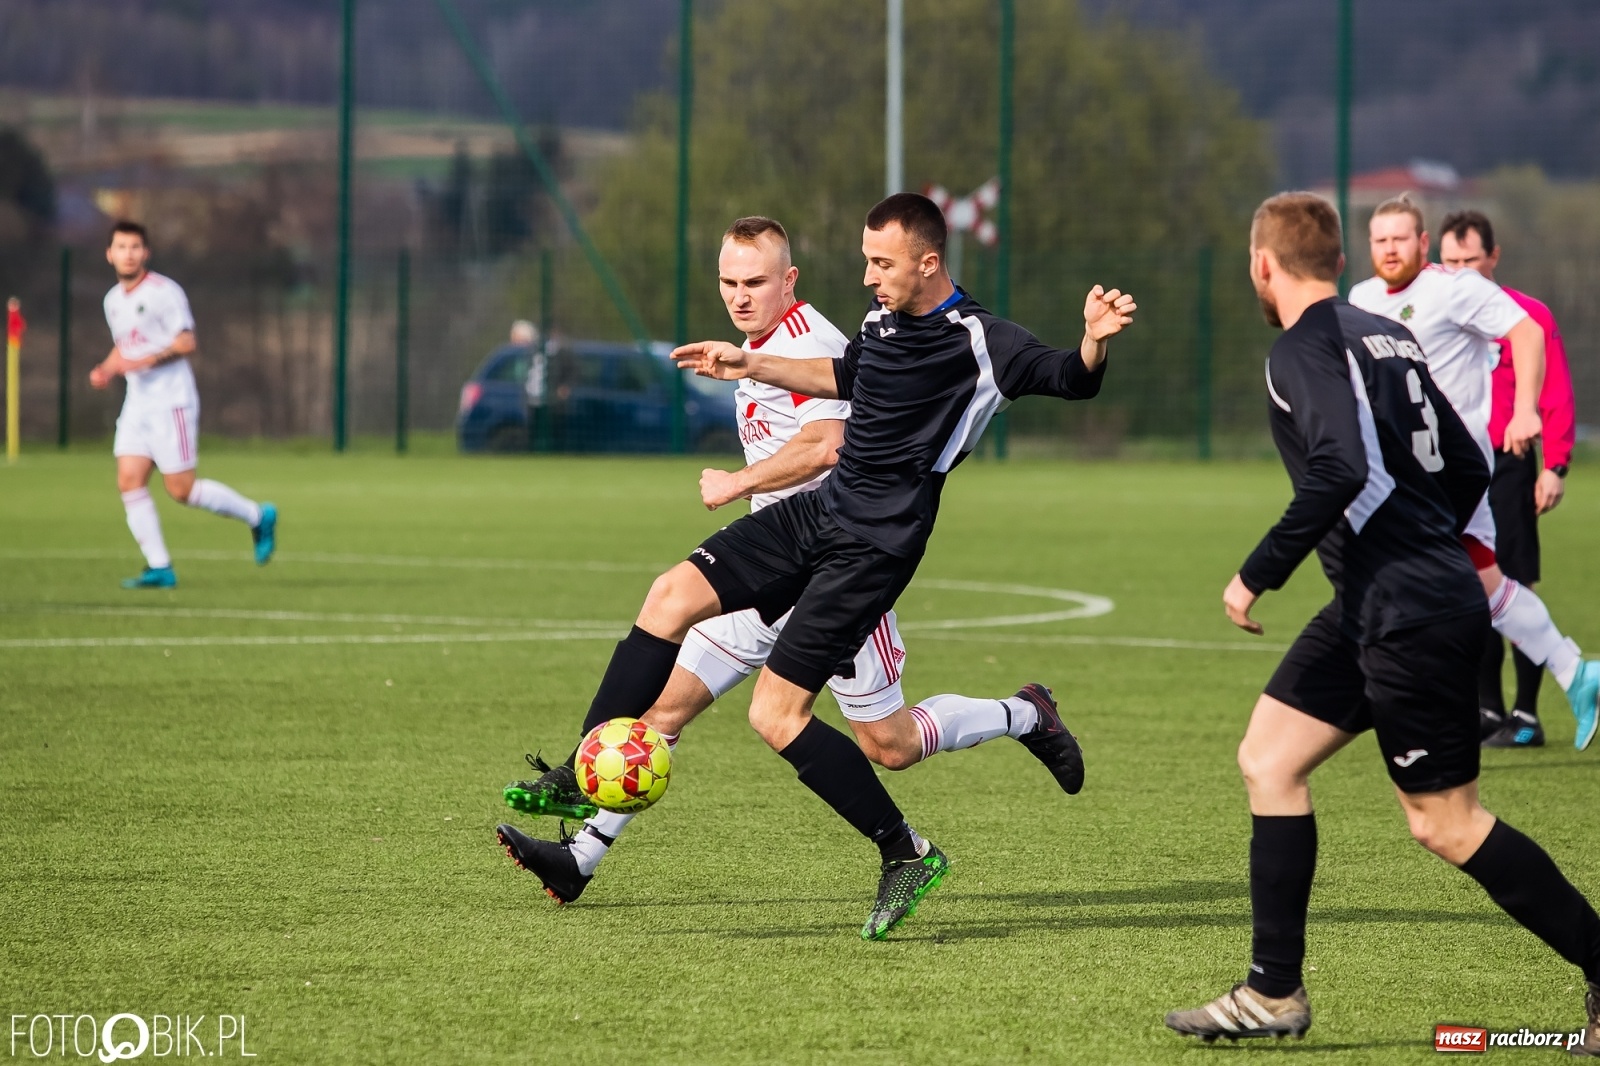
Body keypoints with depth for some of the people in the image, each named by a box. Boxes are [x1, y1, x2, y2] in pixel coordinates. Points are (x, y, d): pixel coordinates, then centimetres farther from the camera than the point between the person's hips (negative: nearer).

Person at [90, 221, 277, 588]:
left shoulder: (163, 291, -10)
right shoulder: (113, 300, 14)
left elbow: (186, 343, -16)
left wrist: (147, 360, -27)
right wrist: (106, 370, 7)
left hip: (171, 403, -7)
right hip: (137, 403, 7)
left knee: (181, 489, -7)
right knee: (129, 481, -6)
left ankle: (258, 517, 13)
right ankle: (159, 568, -2)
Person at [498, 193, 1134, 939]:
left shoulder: (980, 343, -15)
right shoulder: (883, 320, 8)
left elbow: (1072, 380, -23)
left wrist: (1094, 343, -43)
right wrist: (753, 368, 31)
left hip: (873, 547, -8)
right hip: (821, 512, 8)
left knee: (776, 713, -11)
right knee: (673, 596, 0)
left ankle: (906, 857, 0)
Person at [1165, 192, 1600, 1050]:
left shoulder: (1305, 351, -13)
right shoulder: (1385, 336, 13)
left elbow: (1342, 472, -28)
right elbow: (1467, 466, 17)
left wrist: (1259, 574, -20)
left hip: (1414, 621, -10)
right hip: (1375, 610, 10)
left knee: (1445, 822, -4)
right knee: (1269, 759, 10)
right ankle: (1273, 994, 11)